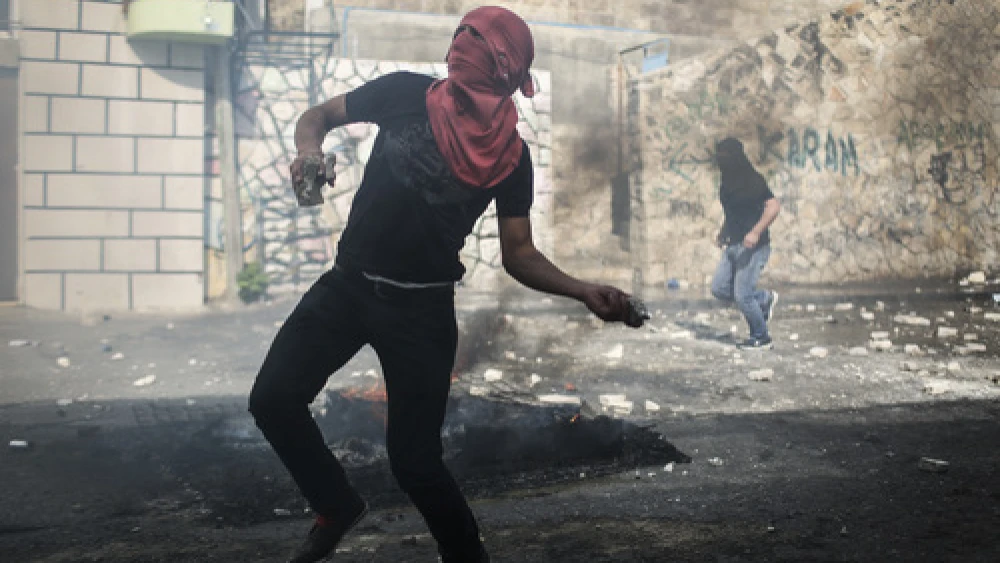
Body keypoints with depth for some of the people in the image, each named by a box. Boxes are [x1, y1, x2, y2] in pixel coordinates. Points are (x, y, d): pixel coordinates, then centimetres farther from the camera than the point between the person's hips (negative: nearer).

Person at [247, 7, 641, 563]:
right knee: (273, 401, -2)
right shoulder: (406, 93, -4)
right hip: (348, 283, 3)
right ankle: (339, 506, 23)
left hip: (422, 308, -2)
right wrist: (310, 152, -16)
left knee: (414, 459, -5)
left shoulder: (511, 156, -5)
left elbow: (518, 255, -1)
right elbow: (317, 117, 8)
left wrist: (584, 291, -18)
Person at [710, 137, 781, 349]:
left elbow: (774, 207, -21)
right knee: (719, 288, 4)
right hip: (733, 246, 9)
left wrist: (756, 232, -29)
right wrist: (723, 234, 19)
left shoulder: (753, 180, -14)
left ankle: (761, 337, 12)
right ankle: (765, 299, 22)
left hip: (753, 247, -9)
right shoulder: (728, 182, 12)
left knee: (742, 295, -7)